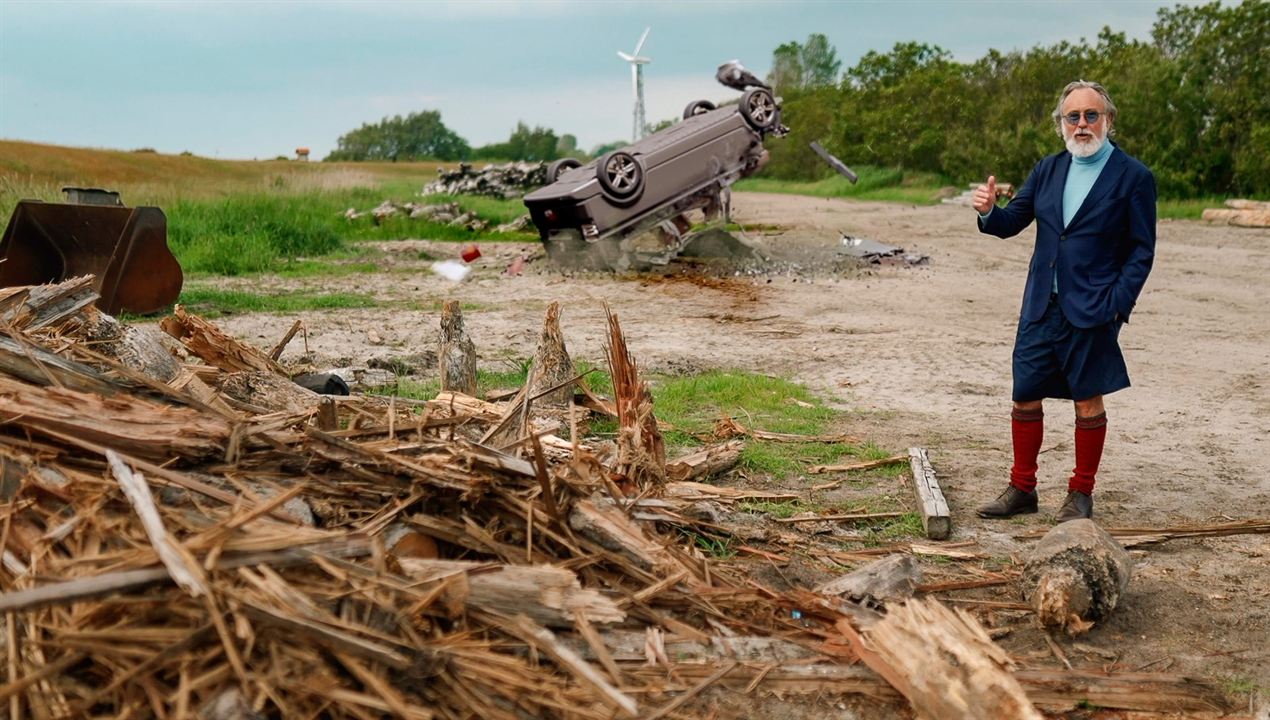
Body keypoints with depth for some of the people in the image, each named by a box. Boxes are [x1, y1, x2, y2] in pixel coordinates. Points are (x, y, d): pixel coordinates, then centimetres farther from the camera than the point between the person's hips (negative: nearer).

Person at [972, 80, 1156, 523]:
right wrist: (989, 211, -12)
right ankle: (1022, 489, 20)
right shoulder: (1048, 170, 9)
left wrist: (1117, 305, -15)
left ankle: (1081, 494, 19)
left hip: (1091, 312, -4)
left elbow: (1142, 251, -5)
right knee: (1025, 398, 7)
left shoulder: (1134, 178, -5)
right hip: (1040, 308, 5)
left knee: (1088, 402, 5)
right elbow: (1011, 223, 11)